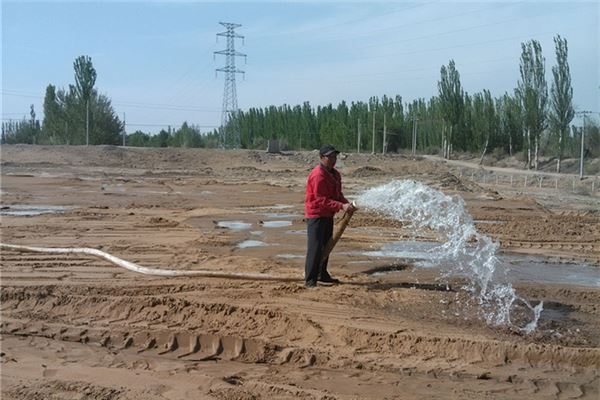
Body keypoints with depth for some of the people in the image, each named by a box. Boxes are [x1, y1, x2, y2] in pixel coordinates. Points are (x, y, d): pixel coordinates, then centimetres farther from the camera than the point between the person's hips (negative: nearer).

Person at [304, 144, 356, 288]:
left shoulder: (335, 174, 10)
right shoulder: (318, 175, -20)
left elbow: (337, 194, 14)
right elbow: (321, 200, -24)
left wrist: (347, 203, -6)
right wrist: (341, 206, -30)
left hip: (328, 215, 10)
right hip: (316, 215, -10)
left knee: (326, 246, 18)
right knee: (315, 247, -12)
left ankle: (322, 275, 32)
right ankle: (310, 280, -8)